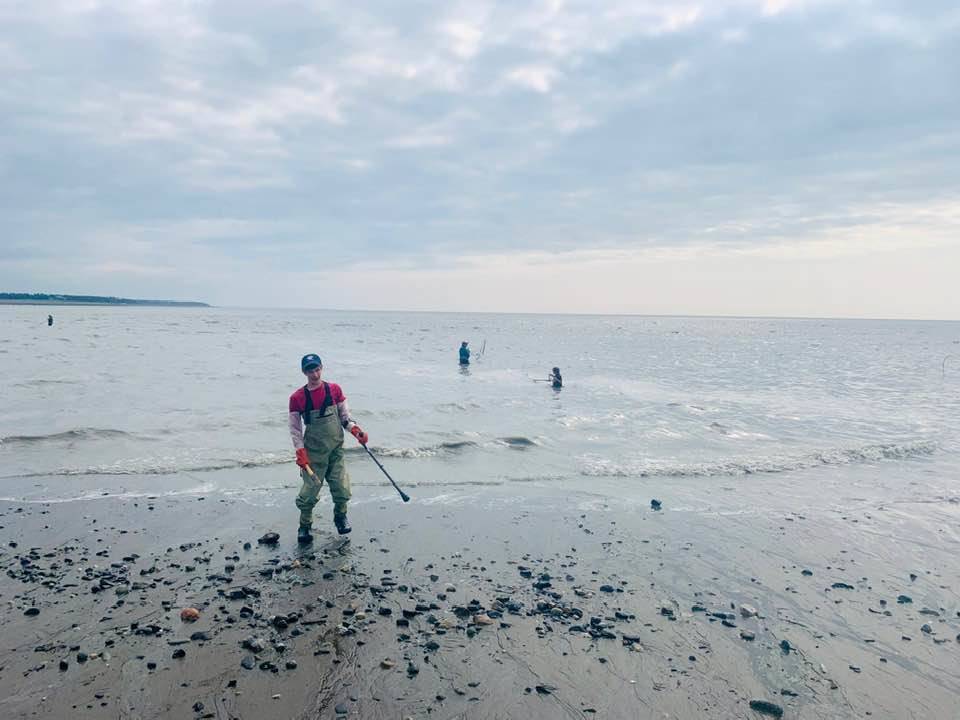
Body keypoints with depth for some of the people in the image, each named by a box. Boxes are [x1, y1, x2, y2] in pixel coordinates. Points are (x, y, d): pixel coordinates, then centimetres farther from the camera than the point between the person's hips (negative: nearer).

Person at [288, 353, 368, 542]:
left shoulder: (334, 390, 2)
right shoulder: (297, 397, -4)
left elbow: (345, 416, 8)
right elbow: (295, 428, 0)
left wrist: (356, 430, -9)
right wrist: (300, 452, -9)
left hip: (336, 449, 2)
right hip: (313, 452, -2)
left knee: (342, 489, 0)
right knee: (310, 491, -3)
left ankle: (340, 516, 28)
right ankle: (304, 525, 21)